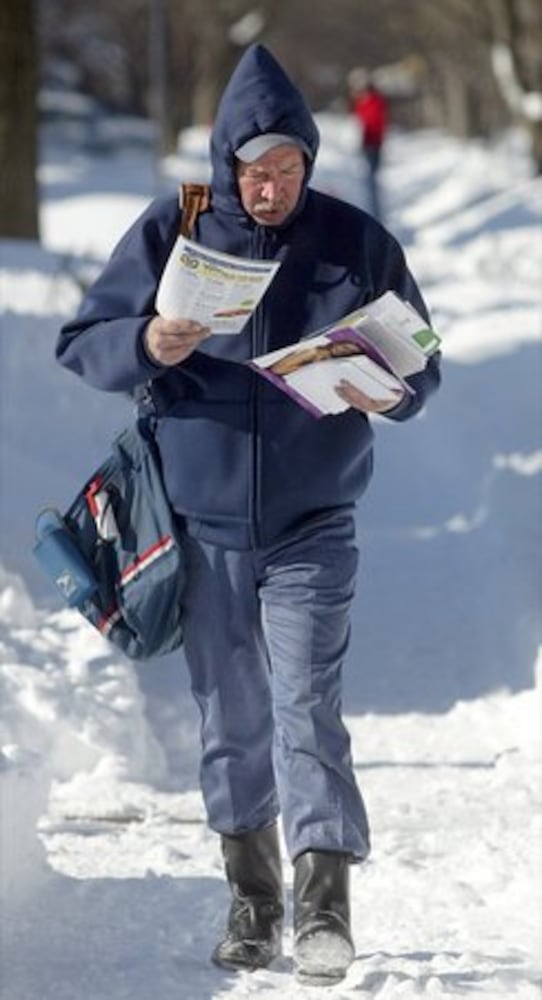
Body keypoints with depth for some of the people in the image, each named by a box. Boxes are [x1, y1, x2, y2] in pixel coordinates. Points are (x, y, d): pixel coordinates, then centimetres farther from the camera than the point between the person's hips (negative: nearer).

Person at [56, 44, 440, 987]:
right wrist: (145, 345, -22)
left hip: (313, 528, -2)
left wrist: (389, 392, -19)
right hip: (206, 526, 2)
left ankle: (324, 907, -12)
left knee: (307, 708, -13)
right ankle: (252, 900, 21)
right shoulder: (172, 232, -3)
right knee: (229, 722, 9)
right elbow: (80, 342, 0)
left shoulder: (355, 241, -3)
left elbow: (422, 366, 4)